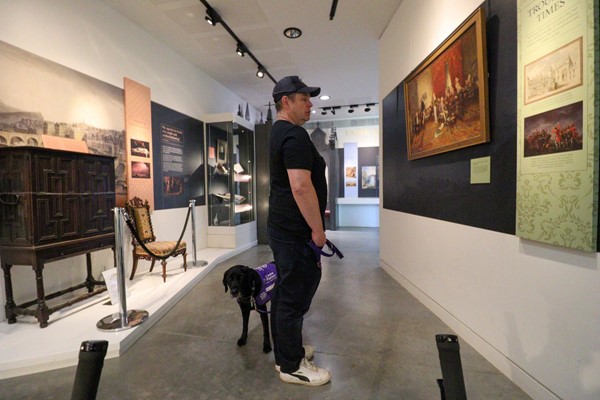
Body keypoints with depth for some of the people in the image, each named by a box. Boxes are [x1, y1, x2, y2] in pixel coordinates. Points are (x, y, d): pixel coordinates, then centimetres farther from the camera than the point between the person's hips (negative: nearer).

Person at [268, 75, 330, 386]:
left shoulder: (278, 133, 17)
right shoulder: (295, 135, -16)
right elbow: (301, 187, -26)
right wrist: (318, 229, -17)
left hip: (282, 227, 11)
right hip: (296, 232, -11)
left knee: (284, 292, 19)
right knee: (295, 297, 3)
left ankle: (285, 352, 36)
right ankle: (292, 366, 21)